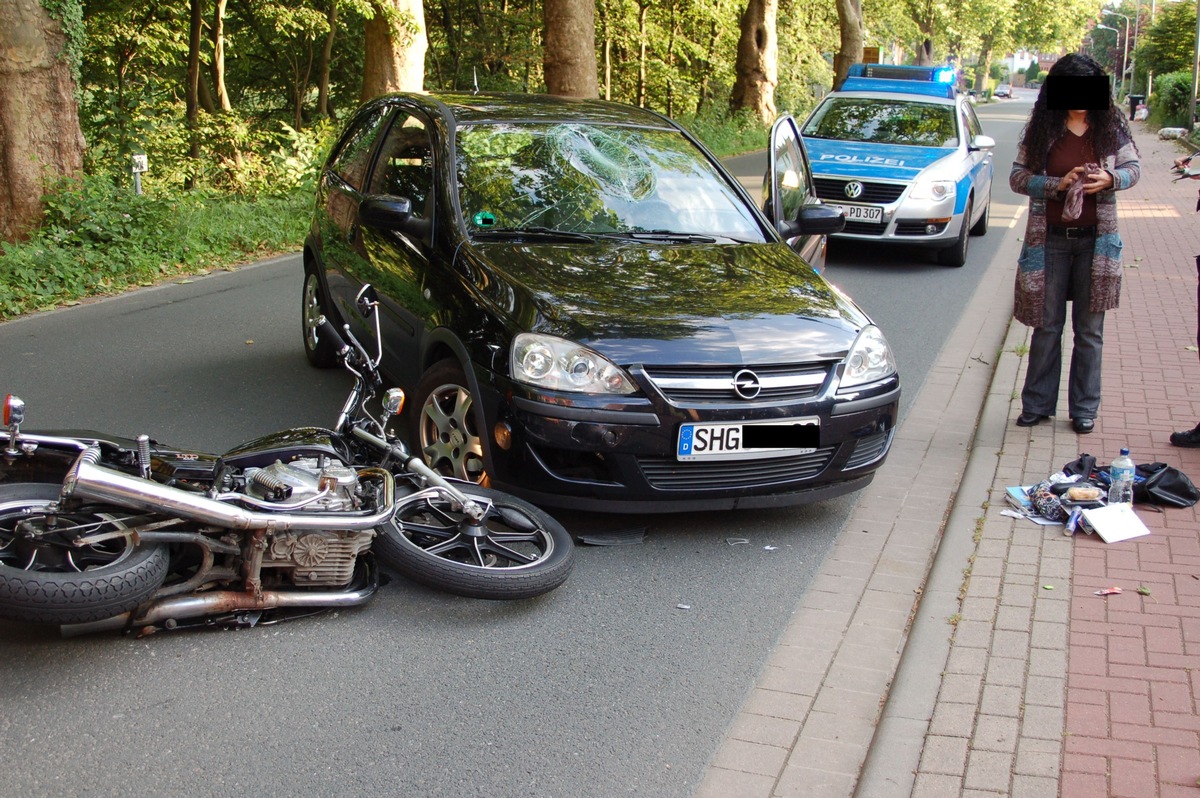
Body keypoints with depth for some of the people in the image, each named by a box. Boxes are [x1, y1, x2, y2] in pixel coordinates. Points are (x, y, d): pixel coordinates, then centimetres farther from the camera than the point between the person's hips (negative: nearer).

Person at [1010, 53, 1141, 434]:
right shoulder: (1040, 127, -2)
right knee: (1047, 326, 8)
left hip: (1095, 240, 0)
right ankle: (1037, 404, 19)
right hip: (1050, 240, 0)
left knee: (1089, 330, 6)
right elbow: (1018, 177, -4)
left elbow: (1133, 168, 7)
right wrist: (1059, 184, -19)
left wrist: (1110, 179, -15)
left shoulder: (1112, 125, 0)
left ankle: (1084, 408, 16)